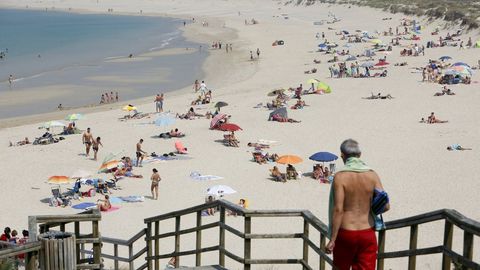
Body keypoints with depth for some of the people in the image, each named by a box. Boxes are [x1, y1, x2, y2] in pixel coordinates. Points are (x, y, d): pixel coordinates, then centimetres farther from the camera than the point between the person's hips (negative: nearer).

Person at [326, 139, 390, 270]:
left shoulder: (340, 176, -11)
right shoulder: (372, 175, -2)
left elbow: (338, 210, -16)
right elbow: (386, 206, -3)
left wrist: (332, 239, -11)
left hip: (346, 234, -2)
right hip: (367, 233, 2)